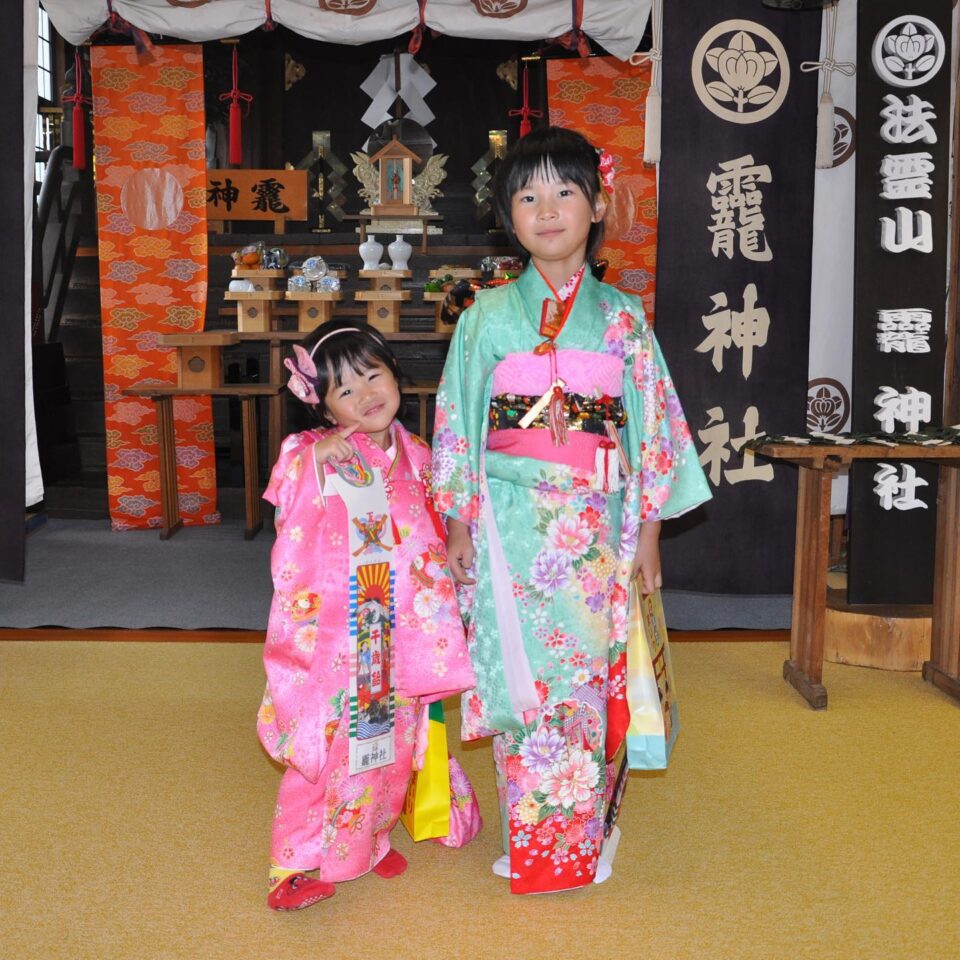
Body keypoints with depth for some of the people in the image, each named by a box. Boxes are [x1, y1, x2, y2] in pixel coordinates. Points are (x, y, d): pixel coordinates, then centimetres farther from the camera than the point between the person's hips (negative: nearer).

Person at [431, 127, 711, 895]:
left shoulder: (622, 318, 5)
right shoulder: (489, 315, 3)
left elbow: (651, 426, 5)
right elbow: (458, 424, 3)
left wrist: (649, 530, 2)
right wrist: (459, 527, 0)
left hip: (596, 529, 1)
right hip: (511, 527, 0)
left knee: (588, 680, 6)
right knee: (520, 680, 4)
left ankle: (582, 840, 23)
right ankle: (528, 841, 20)